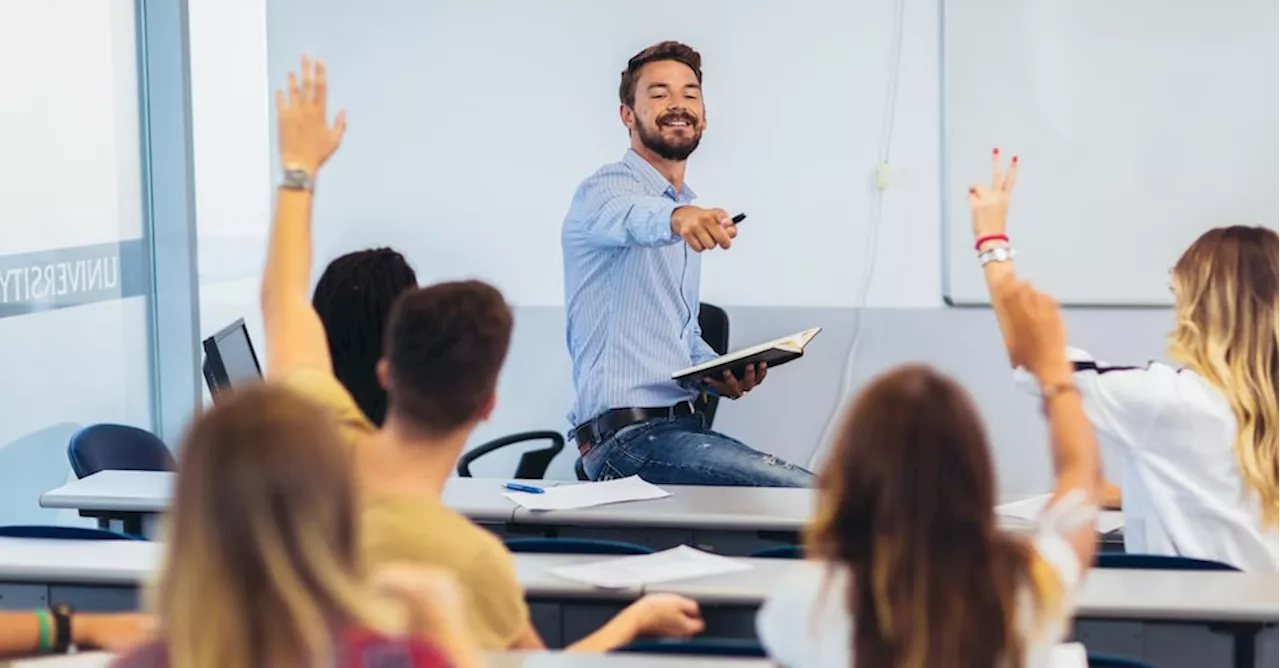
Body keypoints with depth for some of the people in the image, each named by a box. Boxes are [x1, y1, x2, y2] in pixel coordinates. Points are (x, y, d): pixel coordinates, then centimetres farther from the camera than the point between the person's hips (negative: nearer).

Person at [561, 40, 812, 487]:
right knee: (809, 495, -23)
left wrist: (718, 374, 9)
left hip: (680, 424, 9)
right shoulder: (606, 189, -5)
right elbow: (628, 215, -31)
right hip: (629, 434, -9)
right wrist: (675, 217, -54)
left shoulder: (688, 216, 23)